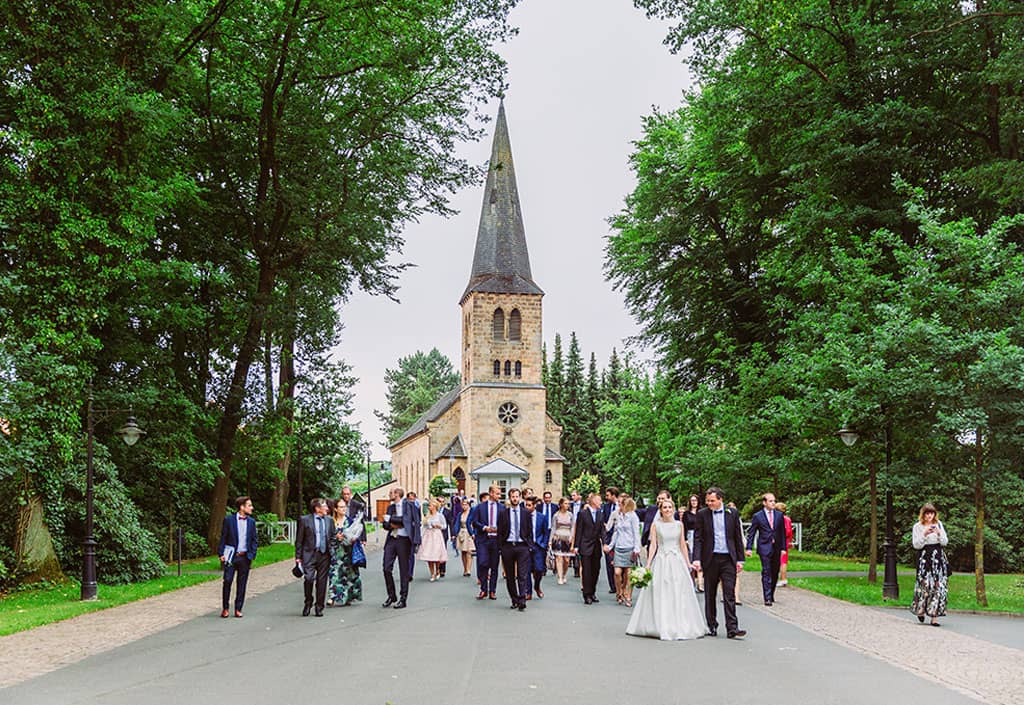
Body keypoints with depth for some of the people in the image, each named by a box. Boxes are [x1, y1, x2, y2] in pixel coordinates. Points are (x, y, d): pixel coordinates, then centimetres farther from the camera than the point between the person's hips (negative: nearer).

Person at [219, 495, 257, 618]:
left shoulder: (251, 522, 9)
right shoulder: (229, 519, -1)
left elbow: (254, 540, 11)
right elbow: (223, 537, 1)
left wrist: (252, 555, 0)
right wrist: (221, 554, -5)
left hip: (245, 557, 3)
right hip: (231, 556, -3)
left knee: (242, 584, 5)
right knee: (227, 581, -5)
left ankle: (238, 609, 13)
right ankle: (225, 608, 8)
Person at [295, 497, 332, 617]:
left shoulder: (329, 520, 11)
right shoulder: (305, 520, -1)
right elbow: (299, 541, 1)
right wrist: (298, 557, -3)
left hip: (324, 555, 4)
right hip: (310, 554, -4)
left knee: (322, 582, 5)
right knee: (309, 578, -18)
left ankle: (319, 607, 17)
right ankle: (308, 603, 6)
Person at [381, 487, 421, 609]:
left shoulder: (408, 504, -4)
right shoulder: (390, 507, 15)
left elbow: (405, 519, -15)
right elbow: (385, 524, 11)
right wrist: (392, 525, -7)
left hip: (403, 539, -6)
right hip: (391, 539, 6)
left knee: (404, 570, 1)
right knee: (387, 568, 0)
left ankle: (403, 599, 9)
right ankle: (391, 596, 16)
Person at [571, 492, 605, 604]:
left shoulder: (600, 513, 7)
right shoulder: (583, 513, -5)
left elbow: (602, 530, 6)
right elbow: (578, 531, -4)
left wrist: (604, 543, -8)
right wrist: (576, 546, -7)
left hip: (596, 546, 5)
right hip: (585, 546, -5)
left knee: (595, 570, 8)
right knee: (586, 571, -3)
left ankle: (592, 593, 21)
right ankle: (587, 595, 2)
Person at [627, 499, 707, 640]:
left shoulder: (679, 524, 8)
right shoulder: (655, 525, 2)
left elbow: (683, 545, 12)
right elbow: (653, 545, 0)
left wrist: (688, 563, 9)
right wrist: (648, 564, -6)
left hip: (678, 561, 2)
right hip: (661, 561, -2)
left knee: (680, 595, 1)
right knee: (661, 596, -2)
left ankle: (681, 627, 9)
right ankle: (662, 628, 4)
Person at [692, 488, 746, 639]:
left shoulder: (732, 513, 5)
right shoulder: (702, 514, 1)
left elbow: (738, 537, 8)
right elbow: (698, 538, -1)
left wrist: (740, 559, 5)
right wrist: (697, 558, -12)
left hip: (728, 559, 0)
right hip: (710, 559, 0)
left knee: (730, 594, -5)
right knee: (710, 595, 8)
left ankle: (732, 629, -6)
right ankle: (712, 626, 18)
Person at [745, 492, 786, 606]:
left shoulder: (779, 515, 9)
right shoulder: (757, 516, -1)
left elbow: (782, 532, 11)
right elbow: (751, 533, 1)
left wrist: (783, 548, 5)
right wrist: (749, 548, -6)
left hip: (776, 547, 4)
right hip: (764, 548, -4)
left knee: (775, 573, 9)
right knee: (766, 572, -9)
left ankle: (771, 595, 24)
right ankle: (767, 598, -8)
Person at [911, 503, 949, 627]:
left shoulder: (939, 524, 10)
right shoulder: (918, 527, 2)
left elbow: (945, 542, 8)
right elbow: (916, 545, -3)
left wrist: (939, 533, -10)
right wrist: (924, 534, -15)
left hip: (938, 557, 2)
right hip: (924, 557, -2)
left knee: (938, 586, -4)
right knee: (924, 584, -8)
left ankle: (934, 616, -2)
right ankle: (920, 610, 16)